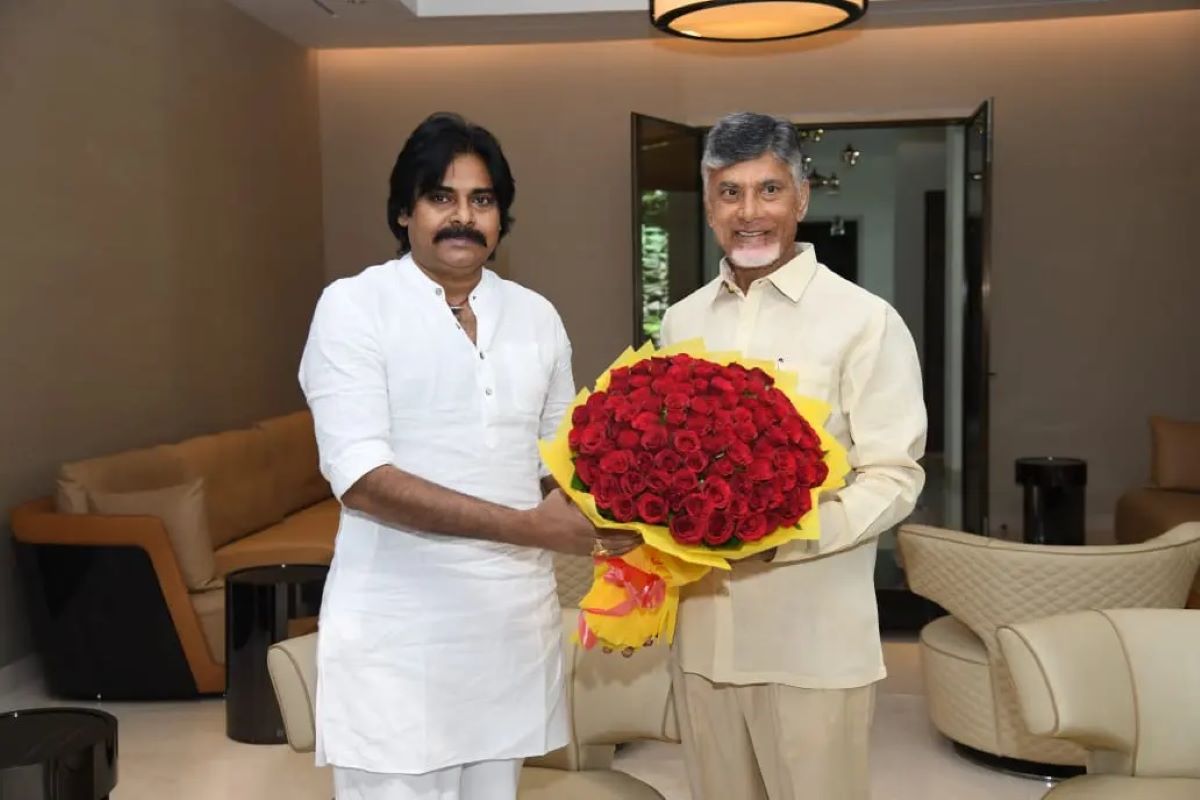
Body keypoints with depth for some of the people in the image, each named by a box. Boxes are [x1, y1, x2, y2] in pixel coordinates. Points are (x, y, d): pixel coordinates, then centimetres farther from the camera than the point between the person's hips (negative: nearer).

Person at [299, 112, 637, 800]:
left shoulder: (536, 316, 9)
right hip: (399, 624, -4)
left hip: (516, 614, 5)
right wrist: (526, 527, -22)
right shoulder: (354, 306, -6)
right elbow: (360, 477, -16)